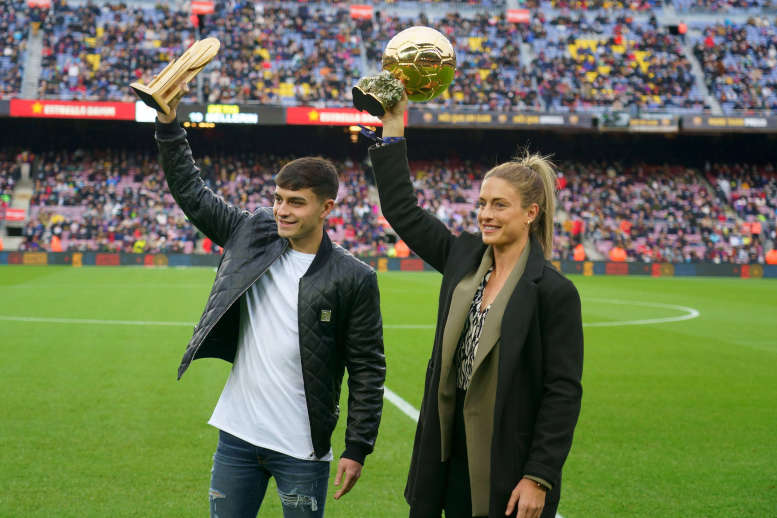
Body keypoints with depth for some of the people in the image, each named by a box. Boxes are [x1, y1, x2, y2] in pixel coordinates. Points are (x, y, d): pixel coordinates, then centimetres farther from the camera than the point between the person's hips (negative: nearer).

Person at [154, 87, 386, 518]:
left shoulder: (353, 279, -9)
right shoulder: (251, 235, 3)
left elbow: (368, 370, -6)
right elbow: (191, 192, 11)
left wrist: (357, 449, -7)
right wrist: (169, 124, 2)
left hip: (301, 449, -4)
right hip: (237, 436, 4)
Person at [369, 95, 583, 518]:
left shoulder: (553, 292, -12)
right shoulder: (463, 258, 5)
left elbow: (563, 393, -13)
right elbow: (402, 211, 13)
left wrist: (539, 479, -16)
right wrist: (392, 126, 11)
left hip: (510, 464, -6)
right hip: (455, 457, 6)